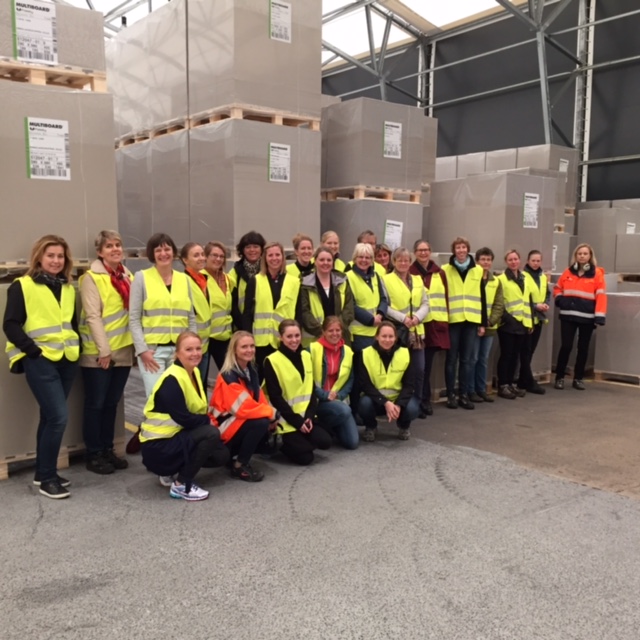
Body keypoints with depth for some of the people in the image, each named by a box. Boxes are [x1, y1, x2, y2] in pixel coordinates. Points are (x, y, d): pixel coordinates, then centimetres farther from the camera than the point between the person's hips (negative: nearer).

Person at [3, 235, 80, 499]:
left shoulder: (68, 288, 14)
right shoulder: (22, 286, -4)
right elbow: (11, 325, -8)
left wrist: (77, 346, 6)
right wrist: (33, 350, -15)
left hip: (66, 359, 6)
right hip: (40, 361, -6)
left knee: (50, 417, 13)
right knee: (58, 417, -12)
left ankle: (43, 472, 24)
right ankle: (47, 477, 3)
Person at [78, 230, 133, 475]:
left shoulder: (128, 276, 11)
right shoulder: (92, 278, -8)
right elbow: (92, 316, -14)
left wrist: (136, 344, 8)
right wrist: (104, 349, -18)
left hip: (123, 350, 6)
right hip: (99, 353, -6)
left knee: (112, 403, 14)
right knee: (96, 404, 4)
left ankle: (107, 450, 25)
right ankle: (93, 455, 14)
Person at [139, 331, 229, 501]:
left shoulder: (195, 372, 5)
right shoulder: (171, 380, -23)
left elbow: (198, 411, 7)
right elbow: (184, 419, -27)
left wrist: (207, 420, -12)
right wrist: (209, 420, -12)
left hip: (177, 434, 9)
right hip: (158, 444, -9)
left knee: (221, 455, 4)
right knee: (211, 433, -25)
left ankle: (171, 472, 16)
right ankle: (181, 485, -12)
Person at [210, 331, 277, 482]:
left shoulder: (251, 371, 6)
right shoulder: (228, 376, -22)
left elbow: (260, 399, 8)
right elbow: (244, 407, -27)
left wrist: (271, 414, -12)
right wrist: (272, 414, -19)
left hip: (238, 422, 9)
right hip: (223, 426, -9)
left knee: (268, 427, -11)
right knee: (261, 423, -27)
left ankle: (235, 455, 10)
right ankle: (239, 466, -12)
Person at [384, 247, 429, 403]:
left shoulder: (418, 280, 15)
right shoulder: (386, 280, -1)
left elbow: (425, 304, 11)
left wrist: (418, 316, -9)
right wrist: (402, 318, -16)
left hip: (416, 331, 5)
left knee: (419, 369, 5)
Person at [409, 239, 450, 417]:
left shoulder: (439, 273, 11)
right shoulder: (410, 272, -3)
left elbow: (445, 297, 13)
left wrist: (445, 320, 7)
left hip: (435, 323, 4)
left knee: (427, 363, 10)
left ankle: (425, 400, 20)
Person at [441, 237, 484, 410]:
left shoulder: (479, 271, 10)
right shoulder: (445, 270, 2)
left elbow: (482, 297, 10)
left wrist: (483, 321, 6)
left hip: (471, 319, 2)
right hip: (452, 319, -2)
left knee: (467, 359, 6)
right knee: (452, 358, 2)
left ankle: (464, 395, 14)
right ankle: (450, 395, 10)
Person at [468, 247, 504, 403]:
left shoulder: (496, 282, 9)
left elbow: (499, 306, 5)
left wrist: (487, 323, -9)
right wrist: (477, 324, -13)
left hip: (489, 327, 4)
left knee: (484, 359, 11)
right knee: (473, 358, -1)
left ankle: (481, 389, 20)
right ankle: (471, 390, 8)